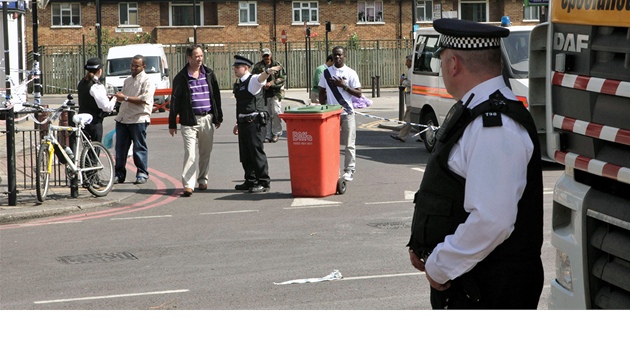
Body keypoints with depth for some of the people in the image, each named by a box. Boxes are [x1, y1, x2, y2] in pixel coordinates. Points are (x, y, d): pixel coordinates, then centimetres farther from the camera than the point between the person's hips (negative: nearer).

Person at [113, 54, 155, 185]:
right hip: (122, 119, 7)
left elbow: (144, 99, -17)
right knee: (120, 148, 6)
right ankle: (119, 174, 12)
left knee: (140, 148, -1)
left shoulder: (147, 81, -4)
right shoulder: (127, 81, 21)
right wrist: (119, 97, 5)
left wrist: (125, 98, -15)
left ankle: (142, 174, 6)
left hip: (138, 119, -7)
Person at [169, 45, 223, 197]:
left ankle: (202, 179, 27)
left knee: (206, 152, 11)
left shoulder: (209, 74, 9)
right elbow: (175, 100, 0)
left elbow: (216, 96, 15)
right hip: (190, 120, -4)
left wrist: (218, 117, 15)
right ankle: (188, 185, -15)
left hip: (207, 118, 4)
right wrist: (172, 123, -1)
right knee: (190, 153, -12)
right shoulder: (181, 77, -1)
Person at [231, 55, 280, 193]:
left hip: (254, 122, -9)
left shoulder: (253, 80, -8)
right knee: (245, 154, 13)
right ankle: (250, 181, 24)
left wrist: (268, 71, -54)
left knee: (257, 151, -8)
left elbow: (261, 78, -32)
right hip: (243, 123, 9)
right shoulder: (238, 84, 17)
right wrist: (238, 122, 27)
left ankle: (264, 183, -2)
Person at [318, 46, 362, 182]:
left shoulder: (351, 73, 1)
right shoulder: (326, 72, 8)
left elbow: (358, 94, -2)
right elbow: (322, 93, 14)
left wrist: (344, 86, -13)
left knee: (349, 144, -2)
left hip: (347, 113, -2)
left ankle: (349, 170, 3)